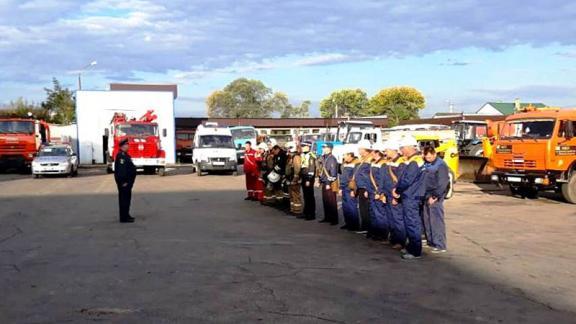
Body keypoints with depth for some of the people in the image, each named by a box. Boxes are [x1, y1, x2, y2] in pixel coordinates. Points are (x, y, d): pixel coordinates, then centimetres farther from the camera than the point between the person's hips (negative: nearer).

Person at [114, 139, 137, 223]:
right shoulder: (120, 156, -16)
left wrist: (129, 181, 23)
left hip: (127, 182, 10)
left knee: (127, 198, 16)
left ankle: (126, 215, 24)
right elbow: (120, 170, -22)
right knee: (124, 199, -7)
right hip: (124, 181, -10)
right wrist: (123, 181, -23)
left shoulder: (125, 155, 17)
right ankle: (124, 218, -4)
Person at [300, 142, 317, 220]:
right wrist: (301, 177, 15)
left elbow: (311, 169, -18)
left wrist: (309, 180, -20)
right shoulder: (303, 156, 12)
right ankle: (306, 213, 20)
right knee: (305, 196, 12)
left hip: (309, 178, -8)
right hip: (304, 178, 8)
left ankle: (312, 215, 4)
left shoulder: (311, 156, -15)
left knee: (310, 196, -2)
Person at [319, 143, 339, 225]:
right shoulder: (324, 158, 13)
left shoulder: (332, 159, -15)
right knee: (325, 201, 13)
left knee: (332, 202, -4)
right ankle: (327, 217, 23)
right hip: (324, 183, 9)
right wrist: (320, 181, 17)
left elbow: (333, 173, -19)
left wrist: (329, 183, -20)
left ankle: (334, 220, 2)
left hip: (330, 184, -9)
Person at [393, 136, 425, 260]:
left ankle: (415, 252, -1)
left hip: (411, 198, -10)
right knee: (412, 223, 17)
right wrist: (397, 189, 6)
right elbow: (404, 178, 18)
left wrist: (397, 191, -9)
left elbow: (407, 181, -23)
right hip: (409, 197, 10)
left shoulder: (414, 162, -18)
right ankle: (411, 247, 27)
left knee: (412, 223, -5)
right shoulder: (412, 161, 14)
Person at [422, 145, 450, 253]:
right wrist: (423, 195, 13)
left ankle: (440, 245, -2)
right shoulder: (425, 164, 13)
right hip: (426, 196, 8)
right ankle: (430, 241, 25)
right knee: (426, 219, 13)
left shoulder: (441, 165, -10)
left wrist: (435, 196, -15)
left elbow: (442, 184, -13)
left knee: (436, 220, -6)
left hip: (435, 197, -8)